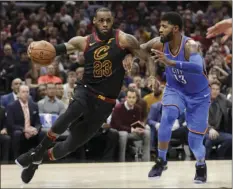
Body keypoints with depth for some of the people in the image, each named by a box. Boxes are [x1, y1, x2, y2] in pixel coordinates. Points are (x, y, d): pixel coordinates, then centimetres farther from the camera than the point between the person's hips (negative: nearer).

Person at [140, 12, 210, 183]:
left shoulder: (190, 45, -34)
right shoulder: (160, 44, -19)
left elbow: (198, 68, -53)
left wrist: (170, 62, -64)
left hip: (198, 95, -3)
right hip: (175, 89, 3)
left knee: (195, 141, -1)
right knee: (168, 116, -30)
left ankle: (201, 166, 33)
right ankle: (161, 161, -15)